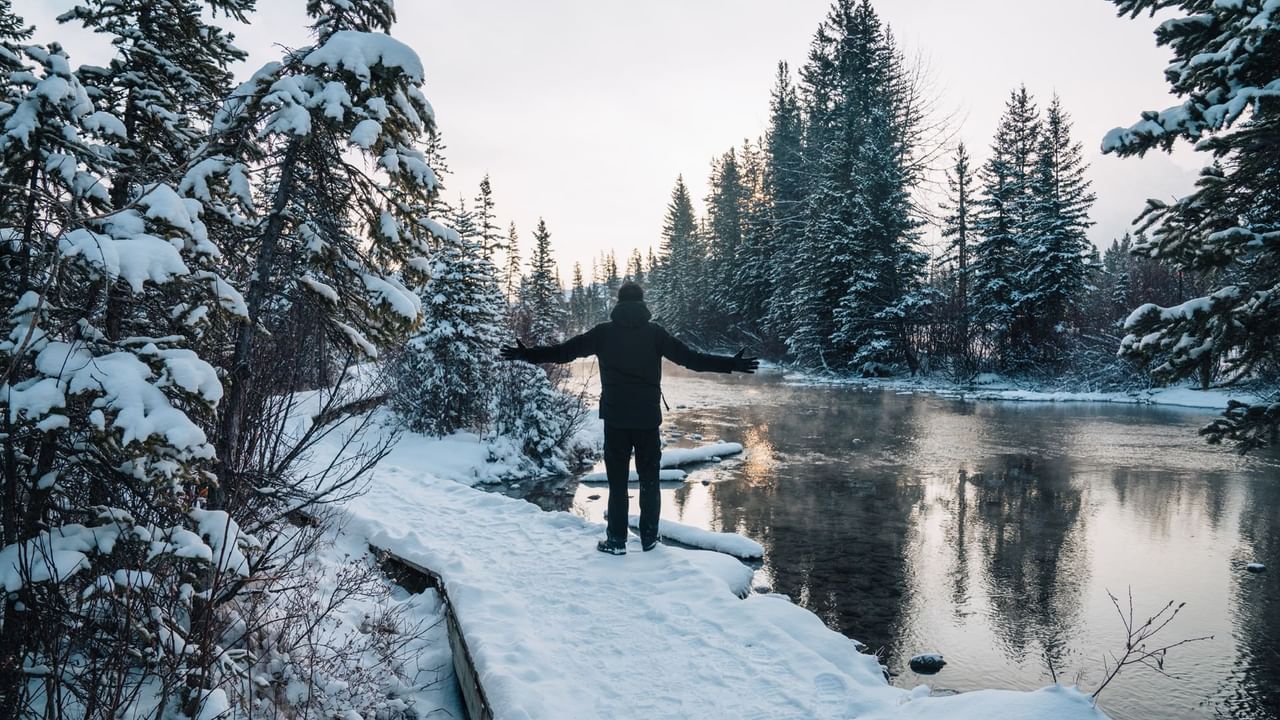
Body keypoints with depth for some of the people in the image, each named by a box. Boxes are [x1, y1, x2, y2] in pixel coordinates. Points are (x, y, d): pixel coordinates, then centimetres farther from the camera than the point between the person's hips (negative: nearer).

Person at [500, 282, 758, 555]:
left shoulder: (604, 332, -1)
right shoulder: (654, 332, -1)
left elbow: (564, 350, -1)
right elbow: (691, 358, -4)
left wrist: (528, 354, 8)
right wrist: (731, 364, 1)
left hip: (615, 418, 0)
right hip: (648, 418, 1)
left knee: (617, 481, 6)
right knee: (649, 479, 12)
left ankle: (616, 540, 7)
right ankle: (649, 537, 16)